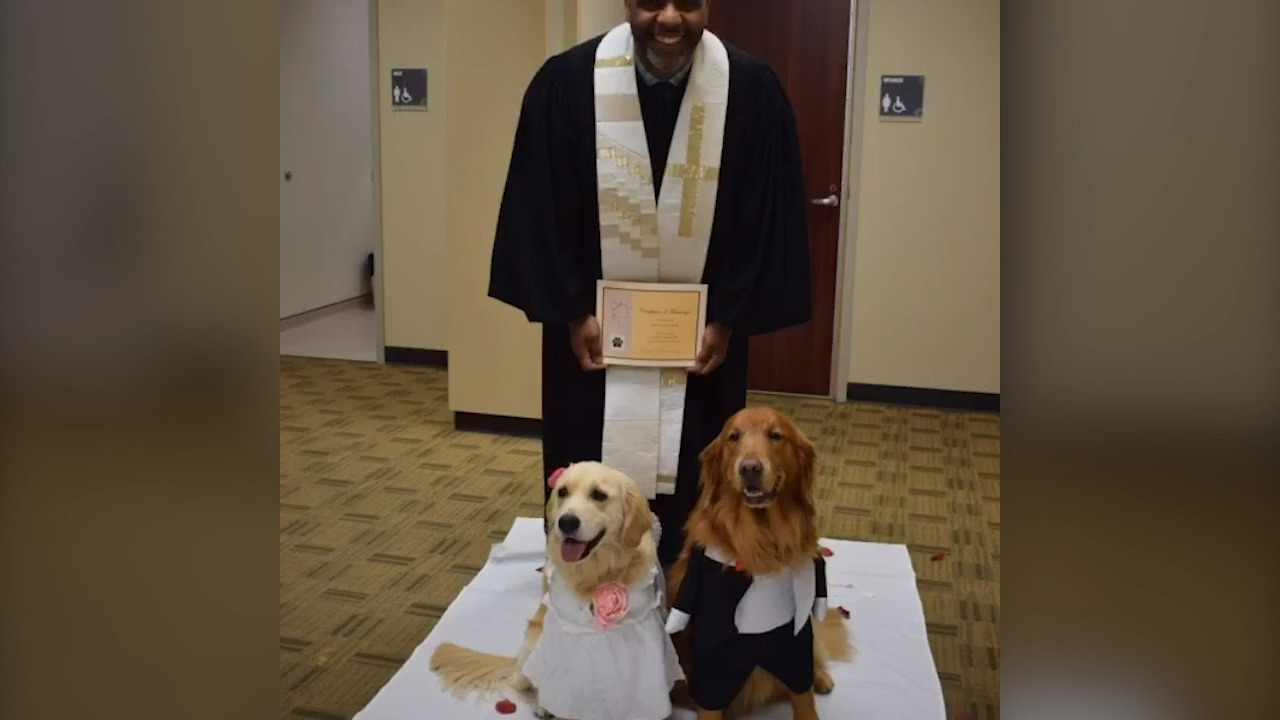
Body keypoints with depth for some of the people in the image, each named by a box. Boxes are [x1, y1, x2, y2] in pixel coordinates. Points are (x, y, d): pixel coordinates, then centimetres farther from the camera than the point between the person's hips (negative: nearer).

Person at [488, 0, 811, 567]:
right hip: (591, 332, 0)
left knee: (690, 496, 11)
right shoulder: (566, 83, -9)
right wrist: (571, 311, -9)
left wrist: (729, 319, -7)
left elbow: (768, 217, -4)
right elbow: (539, 209, -6)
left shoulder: (753, 92, -8)